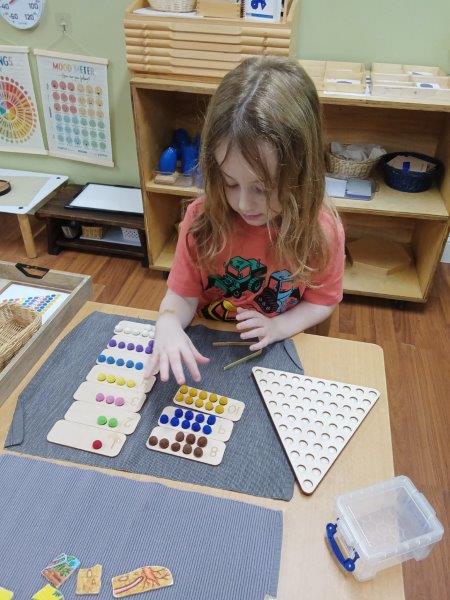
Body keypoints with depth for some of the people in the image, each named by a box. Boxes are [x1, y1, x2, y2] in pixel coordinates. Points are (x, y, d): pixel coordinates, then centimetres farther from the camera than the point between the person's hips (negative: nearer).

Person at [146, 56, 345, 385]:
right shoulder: (203, 217, -14)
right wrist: (168, 324, -28)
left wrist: (279, 326, -17)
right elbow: (183, 294, -7)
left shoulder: (322, 229, -15)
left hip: (274, 356, -1)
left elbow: (322, 300, 0)